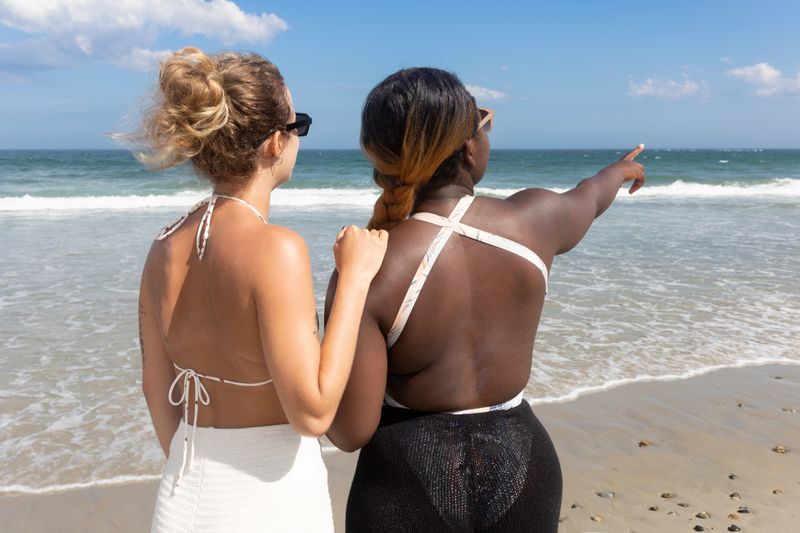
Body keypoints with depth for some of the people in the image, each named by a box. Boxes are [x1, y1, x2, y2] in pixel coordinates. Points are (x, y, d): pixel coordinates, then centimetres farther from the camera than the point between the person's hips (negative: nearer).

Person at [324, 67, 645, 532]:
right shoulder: (534, 220, -11)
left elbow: (351, 430, -19)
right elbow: (588, 198, 13)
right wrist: (621, 169, 37)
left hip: (410, 481, -3)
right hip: (520, 469, 4)